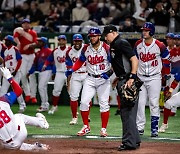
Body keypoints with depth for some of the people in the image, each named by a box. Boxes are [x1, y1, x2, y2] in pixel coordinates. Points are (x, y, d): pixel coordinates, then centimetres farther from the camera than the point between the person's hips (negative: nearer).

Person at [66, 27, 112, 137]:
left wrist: (109, 72, -23)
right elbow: (80, 61, 15)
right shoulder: (86, 49, 3)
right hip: (90, 79, 3)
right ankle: (86, 127, 9)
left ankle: (104, 129, 6)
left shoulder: (107, 49, -10)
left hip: (103, 79, -3)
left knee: (104, 104, -3)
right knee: (84, 102, -5)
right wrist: (72, 70, 0)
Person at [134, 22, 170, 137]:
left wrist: (165, 75, 3)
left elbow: (166, 60, 2)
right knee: (139, 103, 2)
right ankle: (140, 127, 10)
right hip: (141, 78, 4)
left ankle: (154, 129, -1)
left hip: (154, 78, -4)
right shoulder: (138, 45, 4)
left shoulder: (159, 45, -9)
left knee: (154, 104, -5)